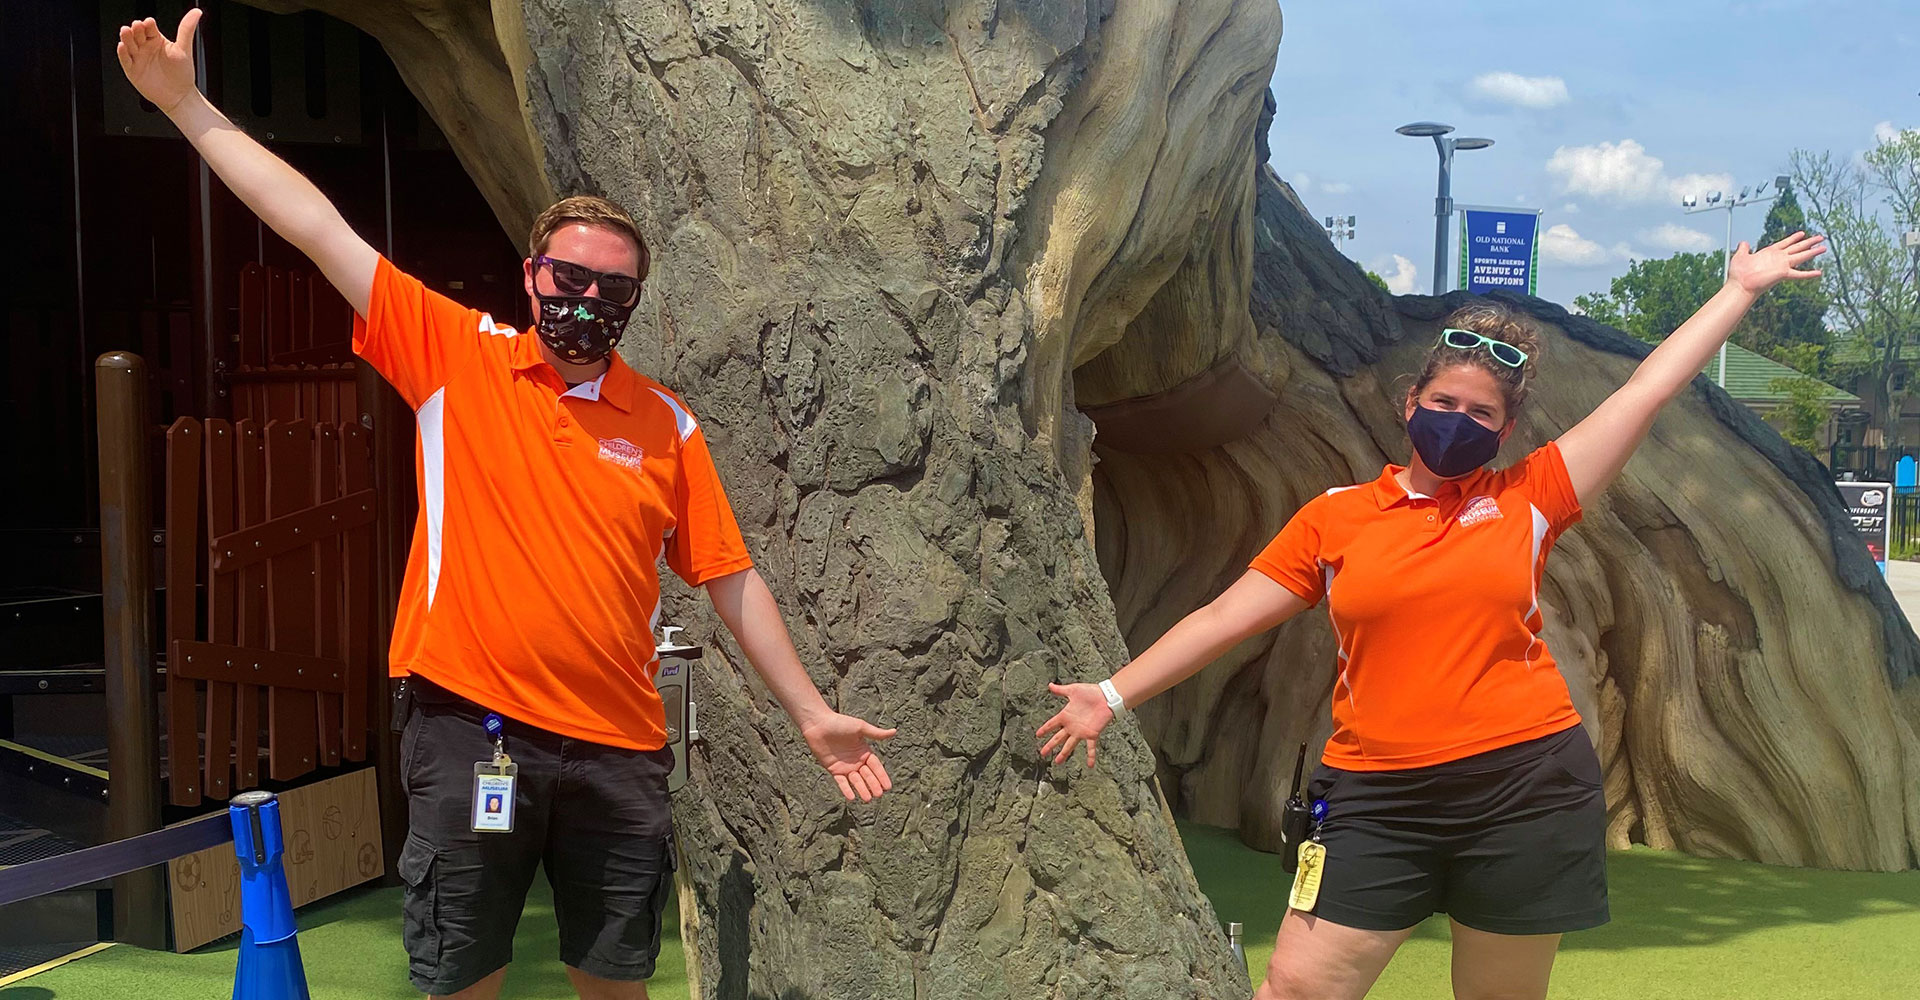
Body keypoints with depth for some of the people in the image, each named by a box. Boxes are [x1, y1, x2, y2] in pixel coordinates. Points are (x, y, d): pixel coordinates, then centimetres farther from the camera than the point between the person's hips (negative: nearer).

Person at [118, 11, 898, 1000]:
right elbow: (319, 229, -1)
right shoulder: (457, 358, 1)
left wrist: (813, 715, 7)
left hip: (618, 748, 2)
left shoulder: (667, 424, 5)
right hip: (469, 731, -1)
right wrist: (186, 103, -2)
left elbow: (729, 579, 8)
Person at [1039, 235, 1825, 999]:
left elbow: (1647, 390, 7)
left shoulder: (1528, 501, 4)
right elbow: (1225, 617, 7)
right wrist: (1113, 695, 4)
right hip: (1379, 798, 0)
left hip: (1524, 791, 0)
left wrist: (1740, 290, 11)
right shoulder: (1335, 517, 6)